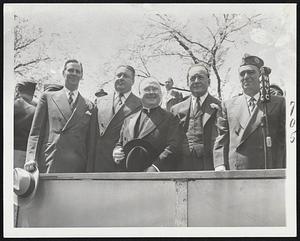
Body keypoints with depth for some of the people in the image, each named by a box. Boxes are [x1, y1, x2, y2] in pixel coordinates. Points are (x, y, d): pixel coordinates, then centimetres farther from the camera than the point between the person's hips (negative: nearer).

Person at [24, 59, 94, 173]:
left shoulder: (88, 105, 15)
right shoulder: (47, 97, 14)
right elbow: (35, 131, 9)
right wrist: (31, 159, -5)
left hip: (78, 168, 1)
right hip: (50, 164, -1)